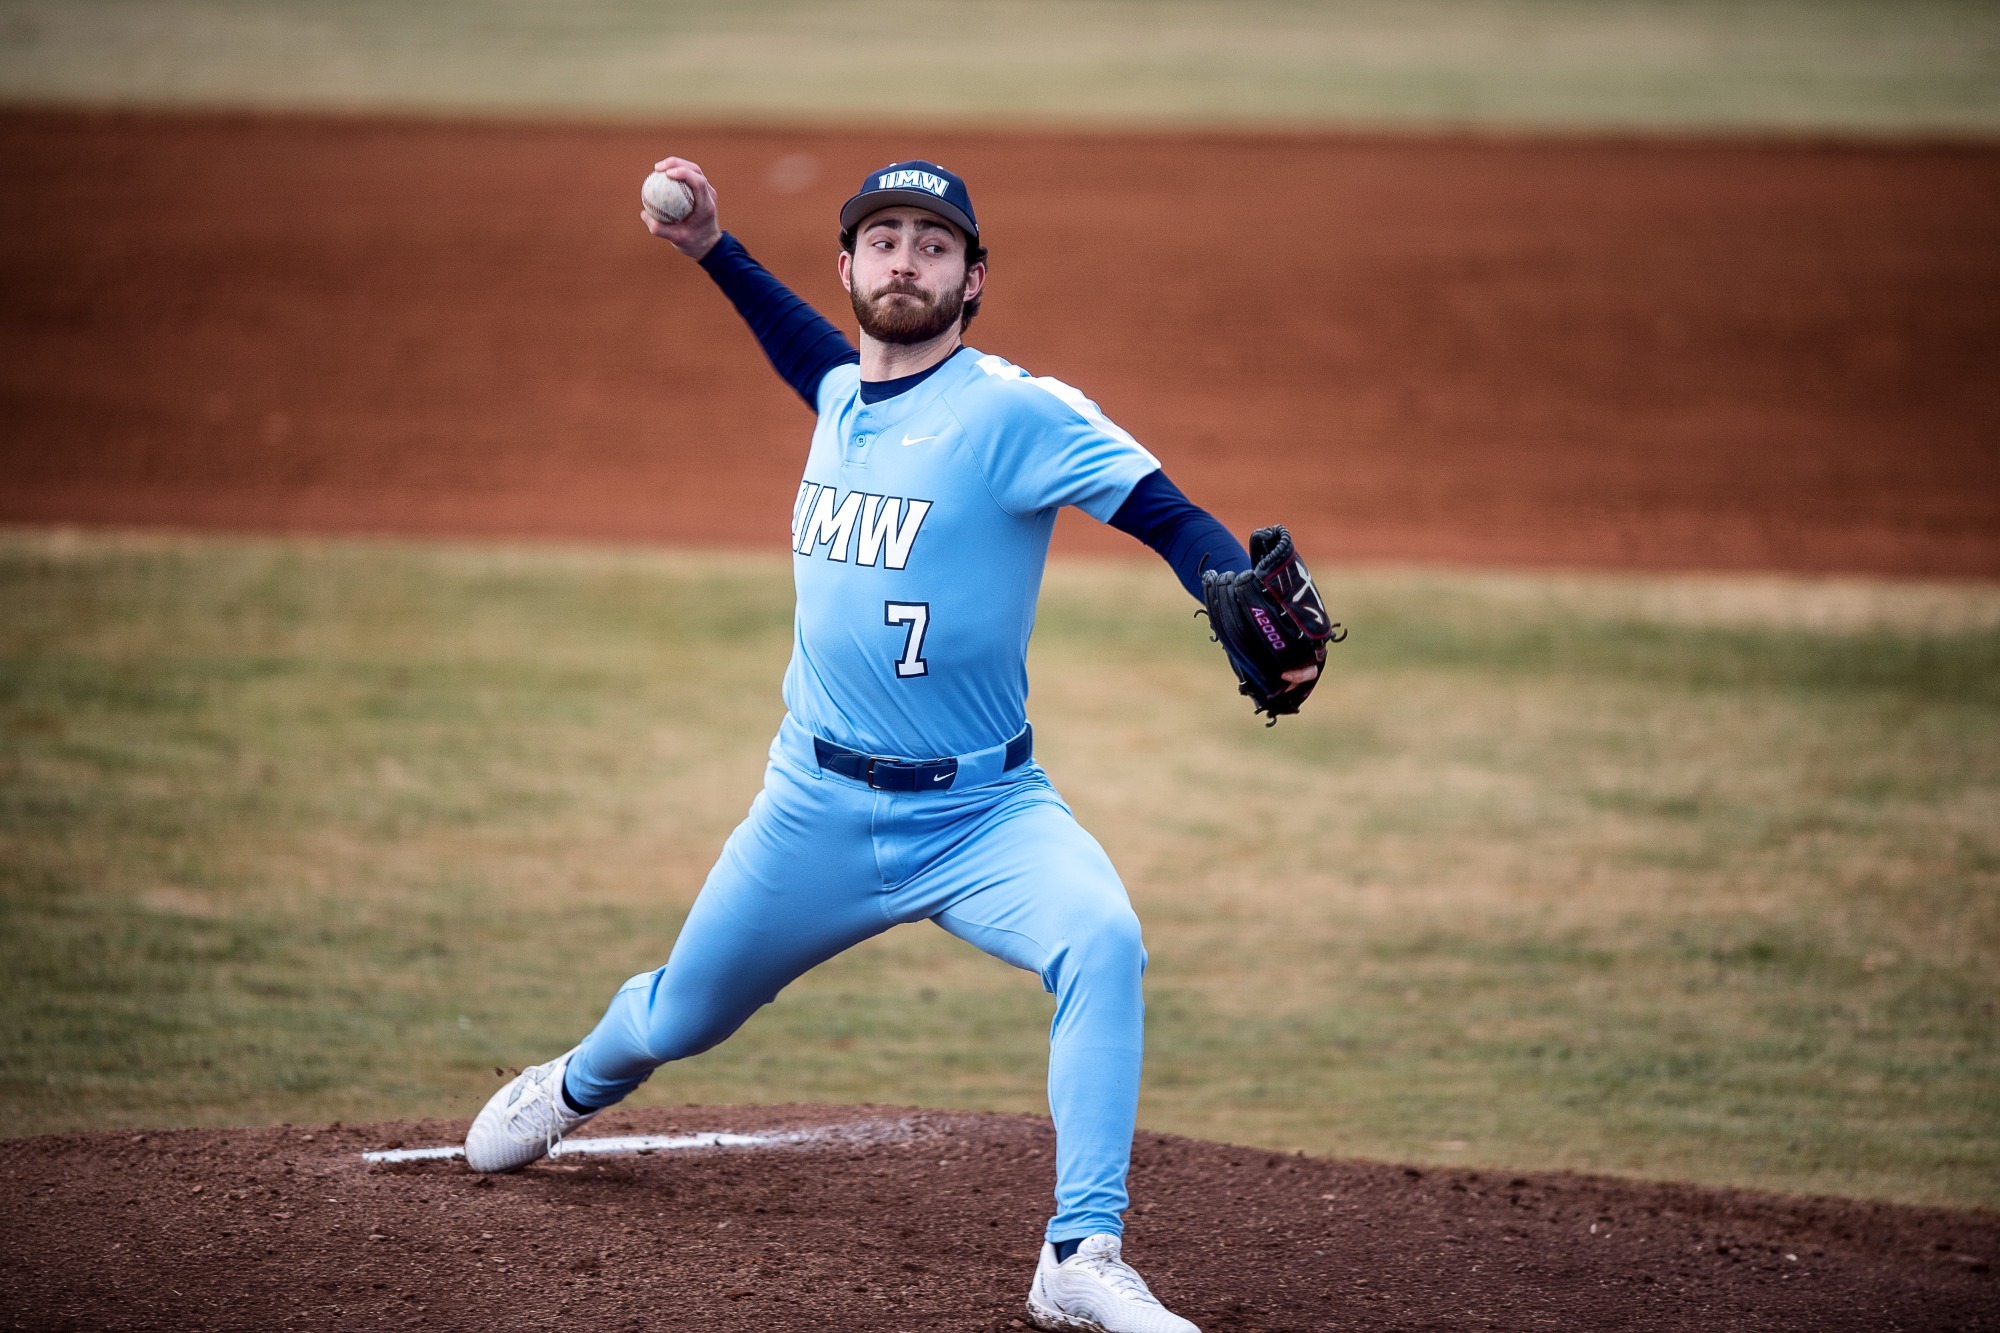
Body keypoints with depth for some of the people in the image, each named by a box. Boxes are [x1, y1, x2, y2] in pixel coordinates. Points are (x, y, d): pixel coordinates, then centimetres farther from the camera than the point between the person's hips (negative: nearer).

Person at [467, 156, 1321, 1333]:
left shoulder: (1014, 411, -16)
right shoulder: (843, 396, 4)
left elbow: (1170, 518, -26)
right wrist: (714, 249, 23)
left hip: (980, 812, -5)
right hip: (817, 805, 5)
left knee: (1104, 941, -34)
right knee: (680, 1017, 21)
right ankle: (574, 1090, 57)